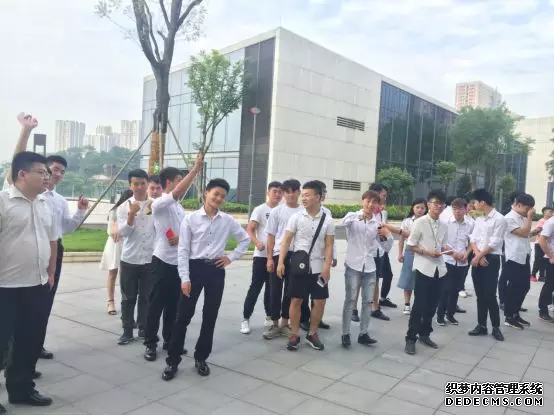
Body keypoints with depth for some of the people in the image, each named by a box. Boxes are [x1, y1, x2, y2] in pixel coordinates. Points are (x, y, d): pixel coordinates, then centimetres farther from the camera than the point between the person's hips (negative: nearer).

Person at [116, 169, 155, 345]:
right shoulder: (123, 207, 1)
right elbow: (123, 232, -10)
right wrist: (132, 214, -23)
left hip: (150, 259, 0)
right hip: (129, 259, 0)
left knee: (146, 297, 11)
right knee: (128, 298, 8)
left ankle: (143, 329, 25)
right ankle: (127, 331, 19)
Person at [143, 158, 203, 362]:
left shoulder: (179, 207, 13)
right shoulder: (159, 204, -12)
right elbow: (179, 191, -29)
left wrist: (181, 238, -7)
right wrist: (196, 168, -29)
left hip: (179, 262, 7)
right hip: (162, 262, -7)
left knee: (173, 304, 13)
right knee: (156, 305, 2)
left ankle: (169, 340, 24)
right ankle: (150, 344, 13)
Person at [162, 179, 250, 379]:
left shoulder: (228, 221, 2)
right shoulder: (190, 219, -4)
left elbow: (245, 239, 16)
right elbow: (183, 250, -5)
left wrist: (231, 257, 5)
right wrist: (184, 278, -10)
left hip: (216, 271, 3)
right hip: (195, 268, -2)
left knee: (210, 317, 10)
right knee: (183, 316, 2)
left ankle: (201, 358, 27)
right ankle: (172, 361, 16)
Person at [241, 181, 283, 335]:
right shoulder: (260, 210, -5)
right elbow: (249, 230, -10)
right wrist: (257, 242, -28)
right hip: (262, 255, -4)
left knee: (271, 287, 14)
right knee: (255, 287, -2)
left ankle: (269, 317, 26)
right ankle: (245, 319, 7)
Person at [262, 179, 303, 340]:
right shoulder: (276, 211, 2)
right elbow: (271, 236, 3)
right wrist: (269, 258, -3)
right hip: (279, 254, 0)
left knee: (291, 291, 9)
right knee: (275, 290, 4)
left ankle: (285, 323, 23)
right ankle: (275, 324, 17)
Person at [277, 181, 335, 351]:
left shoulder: (328, 221, 0)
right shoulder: (296, 217, -3)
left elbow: (329, 246, -1)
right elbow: (286, 241, -3)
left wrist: (327, 267, -10)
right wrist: (280, 262, -11)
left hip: (318, 268, 1)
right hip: (298, 266, -1)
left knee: (320, 302, 7)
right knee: (296, 300, 5)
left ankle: (312, 334, 25)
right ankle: (294, 335, 18)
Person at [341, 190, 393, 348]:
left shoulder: (378, 223, 8)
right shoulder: (353, 217, -5)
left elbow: (387, 247, 10)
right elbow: (344, 222, -30)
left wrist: (388, 235, -12)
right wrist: (359, 216, -50)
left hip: (370, 266, 4)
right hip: (353, 265, -4)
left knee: (368, 301, 8)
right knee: (350, 300, -2)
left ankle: (363, 334, 18)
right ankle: (345, 334, 8)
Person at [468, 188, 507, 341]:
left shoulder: (499, 219, -10)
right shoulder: (478, 219, 12)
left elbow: (494, 243, -14)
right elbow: (473, 239, 7)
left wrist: (478, 256, -10)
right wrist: (478, 255, -9)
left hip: (492, 260, -6)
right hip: (478, 259, 6)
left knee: (490, 295, -5)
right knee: (480, 295, 9)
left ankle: (496, 327, 10)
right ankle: (481, 325, 17)